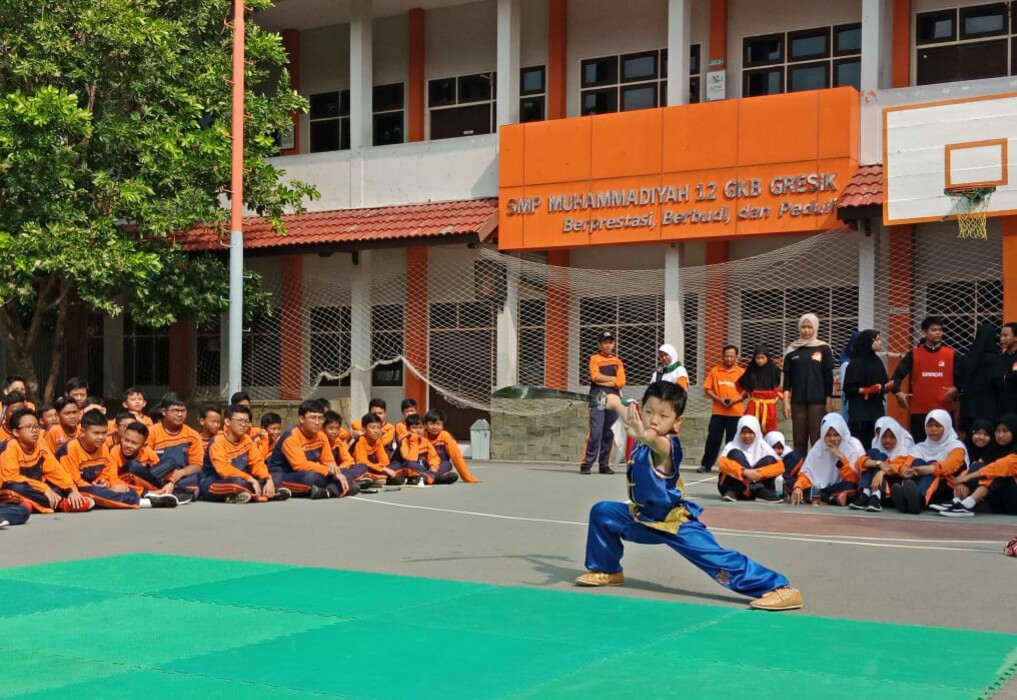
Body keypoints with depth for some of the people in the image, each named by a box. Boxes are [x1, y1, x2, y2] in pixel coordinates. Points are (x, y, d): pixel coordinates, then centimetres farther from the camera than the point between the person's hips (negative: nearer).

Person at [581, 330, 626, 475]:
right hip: (598, 398, -4)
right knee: (595, 432, -13)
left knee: (609, 434, 4)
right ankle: (586, 464, -12)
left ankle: (604, 465, 10)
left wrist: (602, 381, -7)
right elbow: (596, 376, -11)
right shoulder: (594, 358, 6)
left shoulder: (618, 361, 14)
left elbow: (621, 382, 1)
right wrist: (613, 378, -2)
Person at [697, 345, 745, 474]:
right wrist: (719, 399, -11)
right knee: (713, 438, 2)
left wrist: (735, 400, -14)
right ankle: (706, 465, 9)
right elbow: (707, 389, 4)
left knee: (732, 441, 3)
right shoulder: (715, 371, 5)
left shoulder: (741, 372, 2)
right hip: (718, 412, 1)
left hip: (735, 413, -1)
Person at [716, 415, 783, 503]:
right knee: (736, 454, -22)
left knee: (769, 460, -17)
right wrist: (745, 472, -38)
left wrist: (757, 473, -29)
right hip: (730, 486, -2)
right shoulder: (733, 446, -7)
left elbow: (780, 466, -15)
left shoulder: (763, 447, -1)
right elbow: (722, 463, -26)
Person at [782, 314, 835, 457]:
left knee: (817, 439, -5)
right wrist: (786, 402, -1)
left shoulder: (824, 349, 2)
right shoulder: (792, 350, 7)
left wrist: (829, 402, -3)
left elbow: (828, 377, 2)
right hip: (797, 401, 2)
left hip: (818, 401, -2)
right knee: (799, 440, 3)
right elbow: (787, 378, 7)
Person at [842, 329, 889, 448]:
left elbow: (883, 384, 16)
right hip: (859, 411, -6)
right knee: (859, 444, -9)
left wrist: (885, 387, -6)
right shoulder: (855, 363, -7)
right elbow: (848, 388, -9)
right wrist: (866, 390, -20)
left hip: (876, 409, 6)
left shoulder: (877, 361, 11)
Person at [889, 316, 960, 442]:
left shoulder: (951, 354, 6)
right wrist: (898, 392, -14)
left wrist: (955, 389, -10)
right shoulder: (913, 354, 5)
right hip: (919, 412, 0)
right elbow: (897, 376, 3)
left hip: (944, 411, 0)